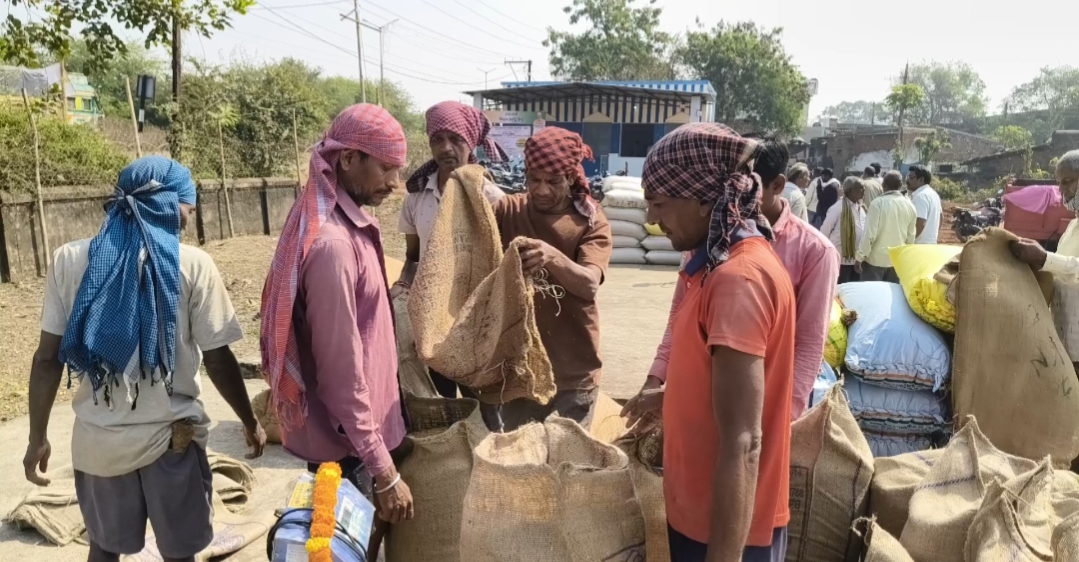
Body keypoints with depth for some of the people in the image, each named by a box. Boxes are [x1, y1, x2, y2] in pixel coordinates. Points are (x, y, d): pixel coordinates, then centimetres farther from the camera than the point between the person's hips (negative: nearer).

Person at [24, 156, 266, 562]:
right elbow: (218, 360, -9)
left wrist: (38, 437, 9)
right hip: (171, 436, -3)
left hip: (98, 437, 3)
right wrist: (250, 424, 4)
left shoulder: (70, 260, -4)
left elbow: (49, 357, -2)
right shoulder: (192, 265, -12)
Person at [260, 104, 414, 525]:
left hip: (353, 435, 9)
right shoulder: (332, 243, -26)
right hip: (346, 444, -8)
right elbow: (342, 374, -25)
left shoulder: (347, 222, 4)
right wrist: (383, 471, -20)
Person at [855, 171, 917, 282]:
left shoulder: (878, 203, -15)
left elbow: (869, 233, -18)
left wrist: (859, 256, -11)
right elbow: (911, 236, 9)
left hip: (876, 259, -5)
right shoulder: (910, 206, 1)